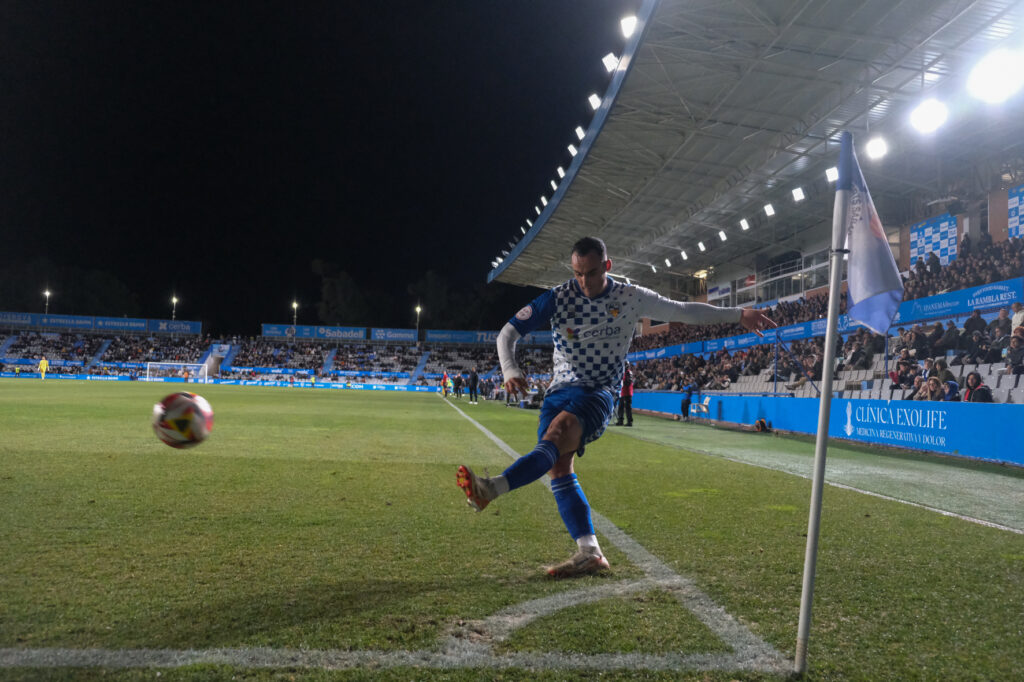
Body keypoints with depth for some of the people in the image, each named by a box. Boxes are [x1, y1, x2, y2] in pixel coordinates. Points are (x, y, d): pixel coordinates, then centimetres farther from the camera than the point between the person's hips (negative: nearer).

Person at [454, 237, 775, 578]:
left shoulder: (631, 297, 1)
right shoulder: (558, 297, -1)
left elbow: (684, 311, 13)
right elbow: (509, 332, 0)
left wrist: (738, 314, 12)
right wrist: (509, 370, -19)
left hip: (599, 392, -3)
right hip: (560, 389, 3)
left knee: (557, 434, -31)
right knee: (558, 466, -11)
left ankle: (492, 488, -49)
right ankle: (589, 552, -9)